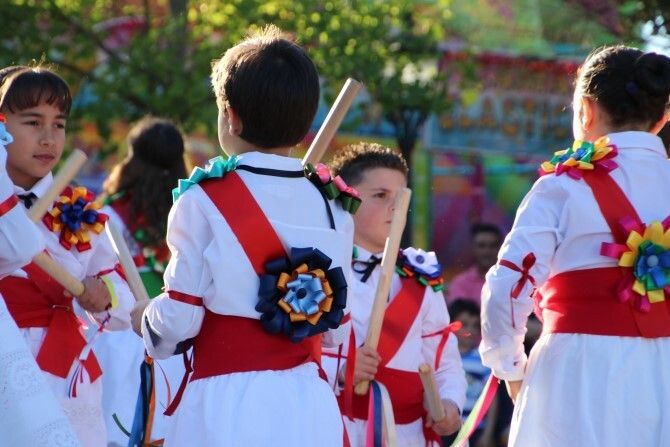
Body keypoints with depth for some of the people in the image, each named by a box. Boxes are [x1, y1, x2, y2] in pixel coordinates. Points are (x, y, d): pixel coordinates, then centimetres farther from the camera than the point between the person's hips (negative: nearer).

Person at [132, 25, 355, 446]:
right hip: (310, 405, 4)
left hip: (228, 402, -4)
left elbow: (178, 321, -6)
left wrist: (145, 319, 15)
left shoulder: (205, 202, -7)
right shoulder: (333, 208, 6)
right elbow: (336, 330, 12)